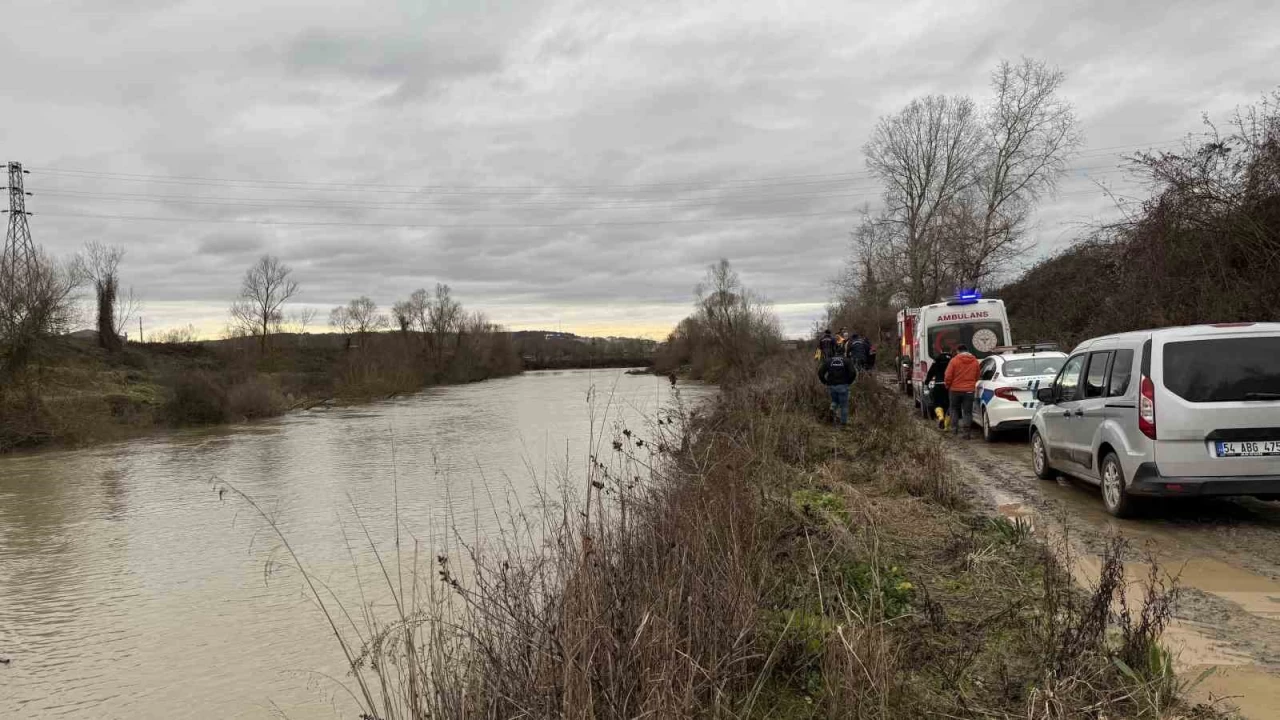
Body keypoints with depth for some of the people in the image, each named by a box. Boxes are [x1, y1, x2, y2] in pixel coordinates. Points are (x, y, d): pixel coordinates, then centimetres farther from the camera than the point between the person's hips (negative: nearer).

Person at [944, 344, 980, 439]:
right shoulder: (975, 361, 3)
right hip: (969, 390, 2)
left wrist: (948, 386, 8)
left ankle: (954, 429, 13)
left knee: (954, 409, 16)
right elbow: (977, 377, 12)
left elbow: (948, 376, -9)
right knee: (967, 411, 4)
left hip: (955, 390, -2)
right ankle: (967, 432, -1)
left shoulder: (954, 360, -8)